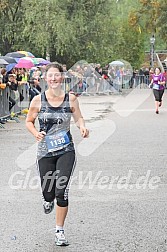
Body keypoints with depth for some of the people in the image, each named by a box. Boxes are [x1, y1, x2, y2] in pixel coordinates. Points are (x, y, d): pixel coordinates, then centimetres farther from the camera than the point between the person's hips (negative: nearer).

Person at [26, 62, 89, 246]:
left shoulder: (70, 99, -3)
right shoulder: (38, 100, -4)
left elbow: (78, 117, 10)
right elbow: (29, 121, 8)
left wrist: (82, 127, -11)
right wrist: (36, 133, -11)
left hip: (66, 151, -1)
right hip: (45, 152, 1)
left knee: (62, 191, -10)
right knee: (48, 193, 6)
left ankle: (59, 231, 5)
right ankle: (48, 200, 47)